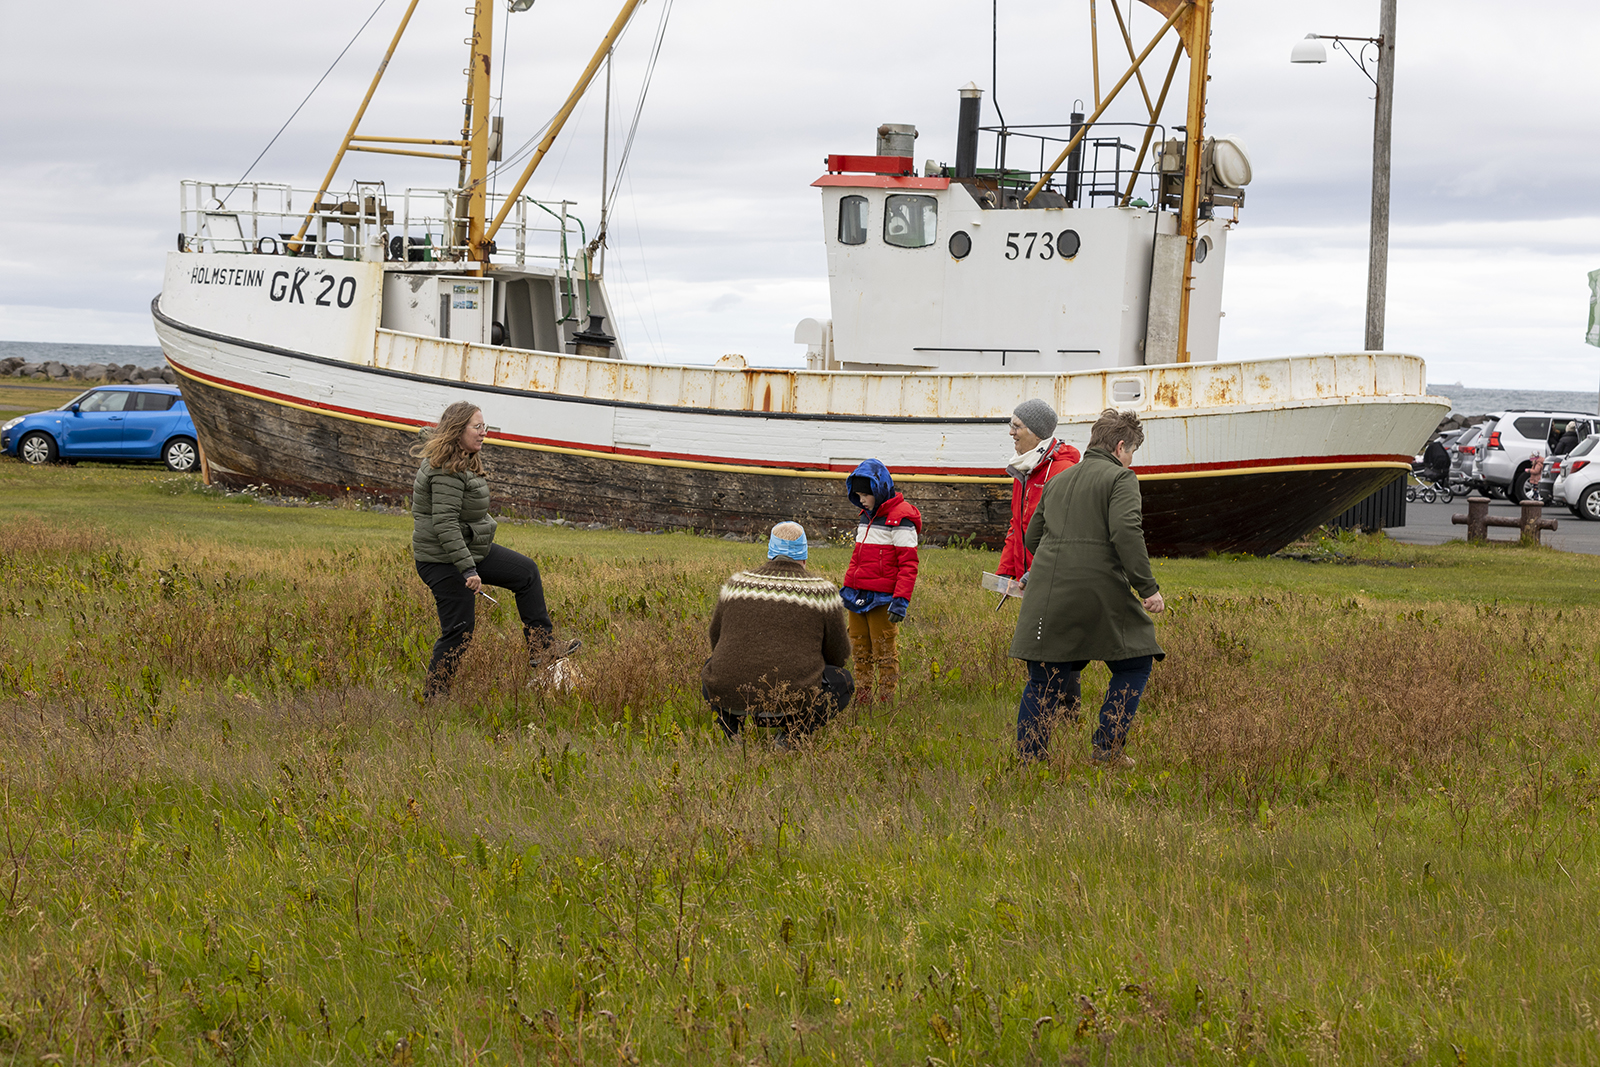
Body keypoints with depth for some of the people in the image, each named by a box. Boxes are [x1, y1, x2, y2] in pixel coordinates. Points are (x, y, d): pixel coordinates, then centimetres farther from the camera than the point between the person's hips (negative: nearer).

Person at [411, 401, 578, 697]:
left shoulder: (464, 462, 11)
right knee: (459, 628, -6)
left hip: (471, 550, 11)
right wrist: (468, 570, -30)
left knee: (526, 571, 13)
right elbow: (444, 523, -29)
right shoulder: (447, 472, -24)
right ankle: (434, 694, 7)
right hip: (443, 560, -11)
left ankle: (541, 648, 12)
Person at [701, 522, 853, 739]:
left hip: (729, 697, 3)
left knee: (713, 666, 37)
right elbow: (838, 655, 13)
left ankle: (730, 725, 8)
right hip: (791, 703, -3)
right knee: (843, 683, 24)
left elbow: (717, 640, 24)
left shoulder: (736, 584, 12)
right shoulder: (821, 591, 4)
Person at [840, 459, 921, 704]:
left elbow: (908, 564, -13)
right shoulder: (866, 516, 17)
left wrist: (901, 600, -19)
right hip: (857, 595, 8)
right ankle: (863, 701, 16)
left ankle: (885, 703, 0)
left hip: (881, 599, -8)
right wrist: (847, 588, 23)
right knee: (860, 652, 10)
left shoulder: (900, 518, -10)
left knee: (884, 653, -4)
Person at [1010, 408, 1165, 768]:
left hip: (1048, 593, 6)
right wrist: (1147, 586, -14)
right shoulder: (1120, 478, -1)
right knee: (1133, 665, 12)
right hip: (1100, 594, -6)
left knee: (1044, 681, 9)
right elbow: (1126, 531, -16)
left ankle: (1028, 760, 3)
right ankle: (1107, 749, 4)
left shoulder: (1057, 481, 20)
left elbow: (1033, 537, 24)